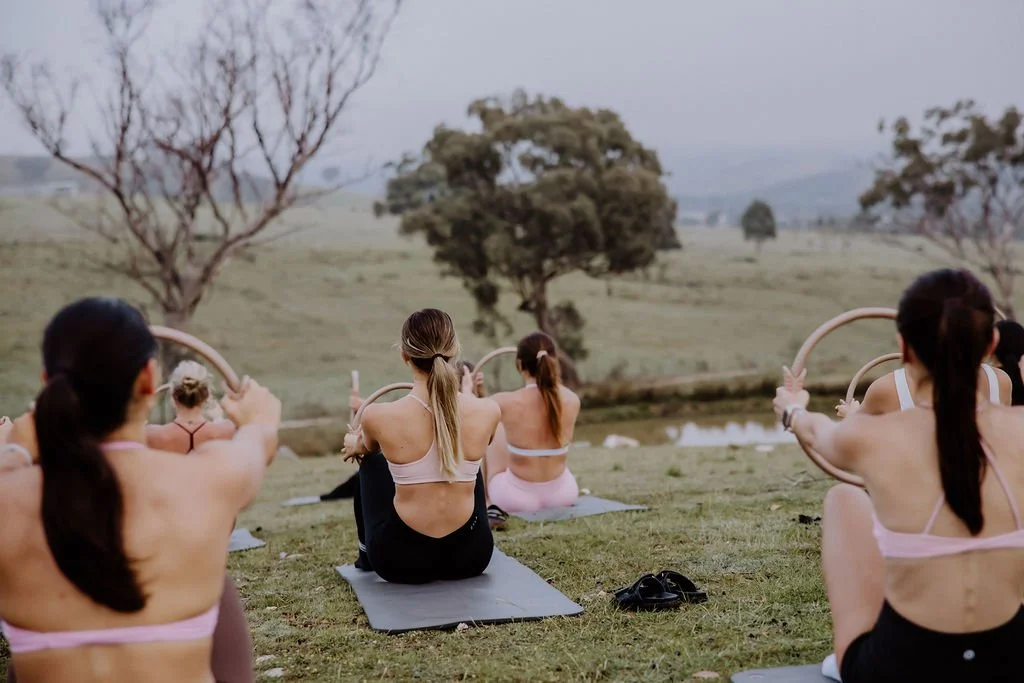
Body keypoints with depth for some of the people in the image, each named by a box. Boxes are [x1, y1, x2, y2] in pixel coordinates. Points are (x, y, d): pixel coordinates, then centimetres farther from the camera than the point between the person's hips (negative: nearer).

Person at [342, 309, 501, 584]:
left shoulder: (378, 417, -17)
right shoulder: (487, 412, -12)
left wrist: (353, 445, 36)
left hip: (401, 559, -1)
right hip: (470, 556, 1)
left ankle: (367, 554, 49)